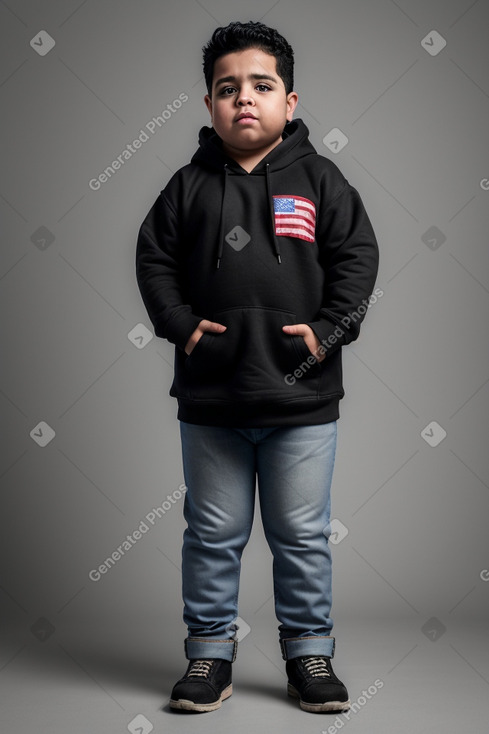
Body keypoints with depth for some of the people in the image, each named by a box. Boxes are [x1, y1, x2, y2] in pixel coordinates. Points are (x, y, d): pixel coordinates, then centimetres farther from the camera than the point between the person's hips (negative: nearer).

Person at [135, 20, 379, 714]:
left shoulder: (319, 179, 2)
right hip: (209, 400, 1)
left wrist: (329, 328, -10)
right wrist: (179, 322, -7)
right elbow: (154, 257, 7)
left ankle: (309, 652, 25)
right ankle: (210, 651, 26)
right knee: (213, 533, 11)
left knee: (302, 534, 9)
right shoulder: (190, 184, 5)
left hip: (303, 396, -1)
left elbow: (357, 256, 0)